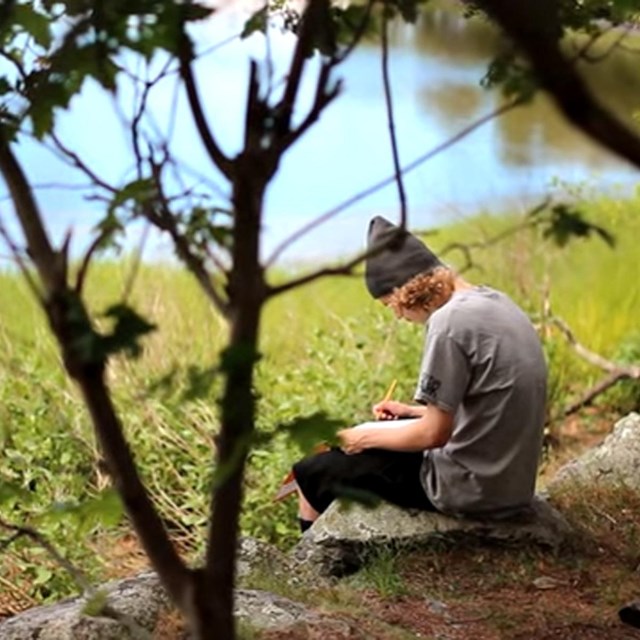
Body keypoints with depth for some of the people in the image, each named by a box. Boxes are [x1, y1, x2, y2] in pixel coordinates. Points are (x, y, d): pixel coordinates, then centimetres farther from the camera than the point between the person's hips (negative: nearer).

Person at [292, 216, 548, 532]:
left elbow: (434, 433, -17)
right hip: (511, 481, 9)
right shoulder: (494, 301, 6)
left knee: (311, 473, 5)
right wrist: (412, 411, 18)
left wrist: (366, 438, -2)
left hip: (471, 490, -9)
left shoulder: (449, 320, -21)